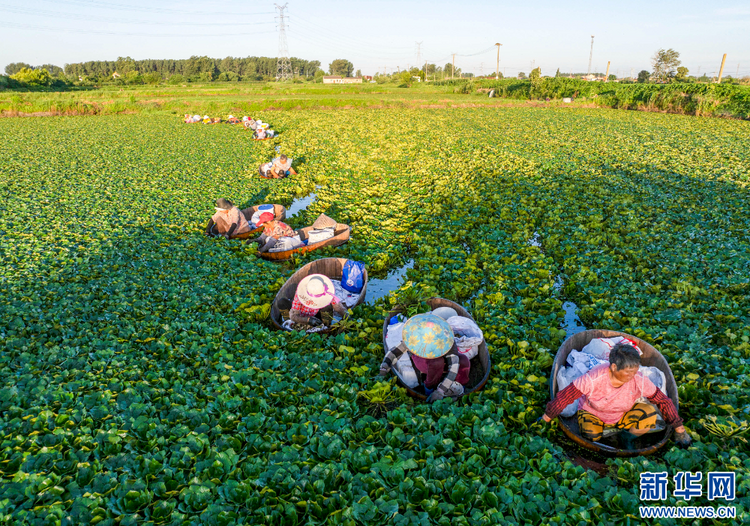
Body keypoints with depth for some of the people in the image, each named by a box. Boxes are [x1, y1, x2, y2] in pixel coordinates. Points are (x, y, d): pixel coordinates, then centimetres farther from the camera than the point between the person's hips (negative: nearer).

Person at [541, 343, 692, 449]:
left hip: (623, 416, 3)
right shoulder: (593, 379, -34)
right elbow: (564, 397, -26)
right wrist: (545, 420, -19)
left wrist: (680, 430, -1)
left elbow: (664, 401, -9)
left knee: (649, 415, -26)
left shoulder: (640, 382, -25)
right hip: (592, 413, -2)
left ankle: (627, 436, 2)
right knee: (590, 436, -34)